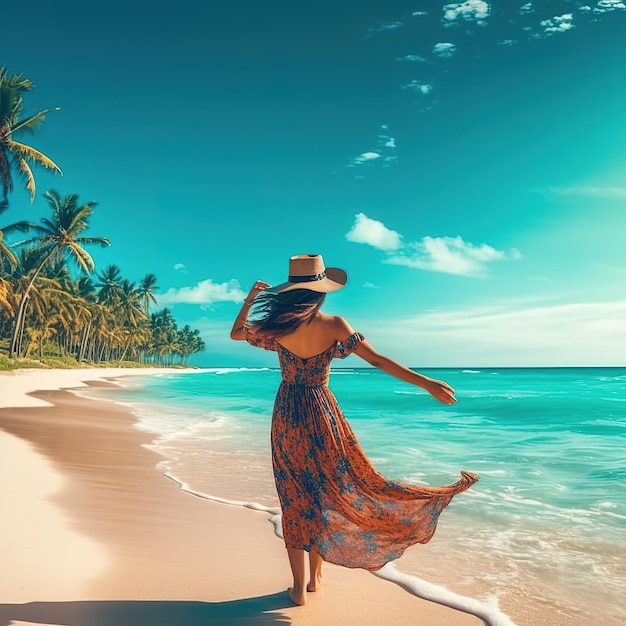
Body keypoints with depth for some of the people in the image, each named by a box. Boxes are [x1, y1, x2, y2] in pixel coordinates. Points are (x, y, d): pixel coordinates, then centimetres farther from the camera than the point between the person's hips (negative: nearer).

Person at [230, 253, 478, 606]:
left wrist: (251, 297, 13)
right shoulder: (335, 326, -13)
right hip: (323, 414, 0)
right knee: (324, 493, 17)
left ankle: (300, 587, 16)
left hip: (288, 416, 1)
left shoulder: (278, 327, -11)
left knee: (295, 498, 9)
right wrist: (427, 383, -13)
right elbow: (378, 360, -15)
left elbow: (235, 333, 6)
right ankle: (316, 577, 30)